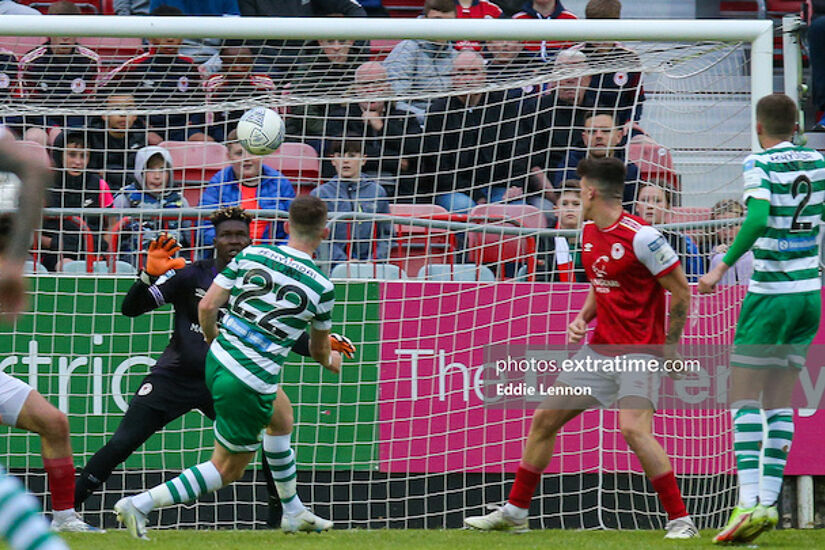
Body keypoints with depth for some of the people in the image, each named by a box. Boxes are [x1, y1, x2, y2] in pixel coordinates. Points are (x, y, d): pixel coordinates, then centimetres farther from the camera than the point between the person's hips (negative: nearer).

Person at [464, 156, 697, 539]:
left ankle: (680, 521, -18)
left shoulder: (640, 236, -17)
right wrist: (582, 318, 7)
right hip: (599, 349, 9)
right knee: (545, 418, 7)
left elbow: (681, 290, -13)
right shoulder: (589, 234, 9)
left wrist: (669, 346, -11)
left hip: (640, 351, -9)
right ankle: (514, 512, 19)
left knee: (634, 428, -26)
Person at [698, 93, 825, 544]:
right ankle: (769, 502, 2)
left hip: (770, 294, -6)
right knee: (780, 400, 10)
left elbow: (758, 218, -26)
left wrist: (723, 266, -22)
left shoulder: (760, 165, -10)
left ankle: (748, 502, -14)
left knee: (744, 396, -2)